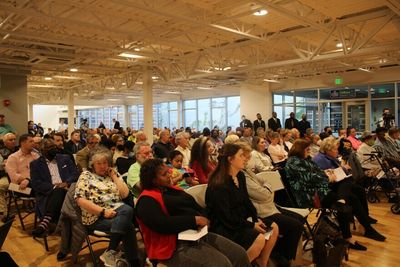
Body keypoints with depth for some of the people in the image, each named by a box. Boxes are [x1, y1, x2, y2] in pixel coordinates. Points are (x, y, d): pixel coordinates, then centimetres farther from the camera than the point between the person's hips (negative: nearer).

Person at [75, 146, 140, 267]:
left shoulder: (113, 174, 16)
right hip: (96, 217, -4)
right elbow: (80, 199, -8)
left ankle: (110, 252, -23)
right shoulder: (86, 176, 5)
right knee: (127, 226, -27)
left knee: (127, 210, -31)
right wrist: (103, 211, -16)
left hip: (117, 210, 4)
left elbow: (125, 194, 6)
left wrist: (114, 176, 2)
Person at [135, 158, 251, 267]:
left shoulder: (173, 190, 17)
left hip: (198, 234, 9)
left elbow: (196, 206, 19)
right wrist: (194, 220, -18)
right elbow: (162, 224, -25)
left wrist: (202, 218, -4)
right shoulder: (147, 201, -11)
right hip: (177, 246, -8)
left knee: (239, 253, -1)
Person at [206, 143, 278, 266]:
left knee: (274, 228, 2)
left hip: (241, 220, 9)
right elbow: (226, 217, -23)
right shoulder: (219, 185, -25)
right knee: (259, 239, -25)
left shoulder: (240, 176, 4)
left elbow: (246, 201, 11)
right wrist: (252, 225, -18)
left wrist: (256, 219, -4)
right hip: (223, 227, -9)